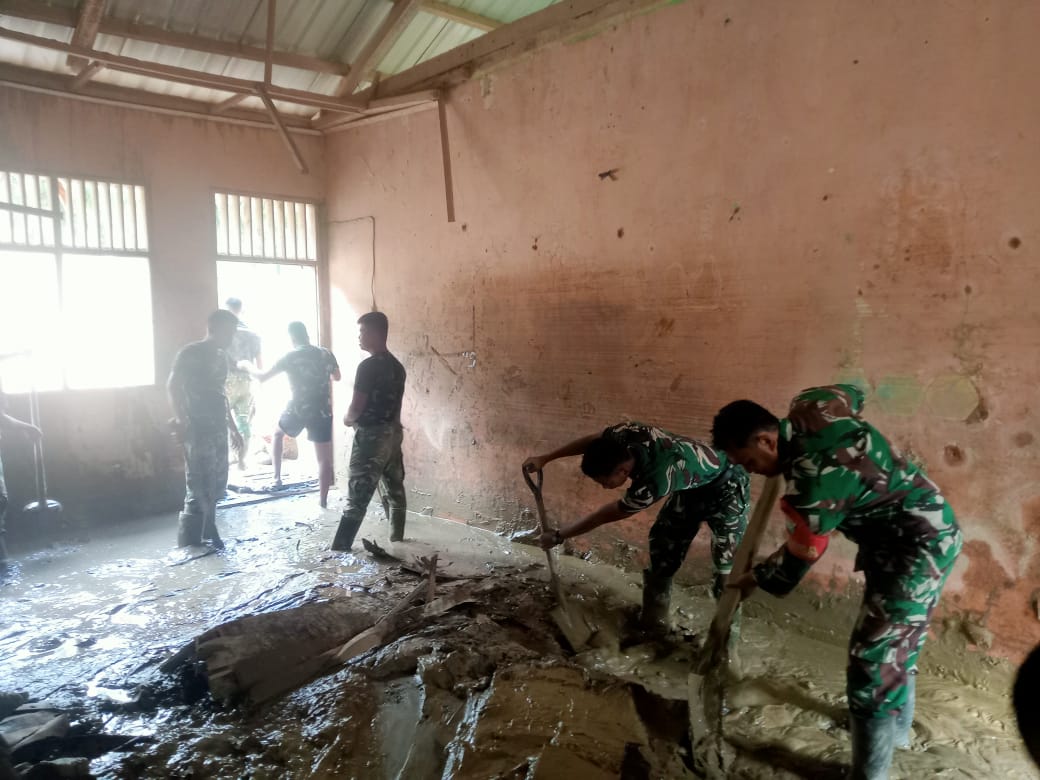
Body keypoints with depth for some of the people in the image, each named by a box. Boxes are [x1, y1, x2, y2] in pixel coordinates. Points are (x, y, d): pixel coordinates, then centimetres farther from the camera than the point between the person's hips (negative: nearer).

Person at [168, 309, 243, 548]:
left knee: (216, 488, 13)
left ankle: (207, 534, 27)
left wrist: (233, 427, 24)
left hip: (218, 430, 8)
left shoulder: (221, 356, 16)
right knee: (200, 491, -7)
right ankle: (188, 545, 2)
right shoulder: (190, 353, -8)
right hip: (198, 431, -8)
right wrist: (180, 420, -29)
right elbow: (173, 386, -18)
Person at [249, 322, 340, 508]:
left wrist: (248, 366, 16)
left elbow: (263, 377, -2)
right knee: (324, 459, 5)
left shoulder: (290, 357, -6)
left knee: (278, 433, 30)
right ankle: (323, 501, 5)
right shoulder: (326, 354, 4)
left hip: (297, 409, -1)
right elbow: (337, 377, 21)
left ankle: (277, 477, 30)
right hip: (322, 411, 2)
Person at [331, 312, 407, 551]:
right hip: (393, 433, 8)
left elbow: (357, 407, -18)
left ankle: (338, 551, -4)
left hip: (372, 436, -8)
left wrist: (347, 419, 5)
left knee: (357, 498, -7)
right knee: (395, 492, 14)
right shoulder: (397, 366, 10)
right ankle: (397, 544, 24)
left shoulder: (368, 366, -16)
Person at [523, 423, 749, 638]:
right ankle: (654, 621, 20)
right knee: (663, 544, 8)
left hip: (724, 487, -7)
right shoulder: (624, 434, -26)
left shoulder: (653, 484, -43)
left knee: (726, 562, -12)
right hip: (690, 487, 7)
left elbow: (607, 515, -28)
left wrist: (558, 536, -16)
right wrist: (545, 458, -2)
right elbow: (593, 442, -2)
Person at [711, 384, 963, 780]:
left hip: (918, 547, -10)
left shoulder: (812, 482, -32)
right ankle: (897, 727, 46)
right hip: (921, 532, 11)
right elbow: (852, 392, 17)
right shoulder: (808, 407, -7)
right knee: (898, 639, 25)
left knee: (873, 657, -7)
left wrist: (754, 579, 1)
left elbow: (798, 557, -17)